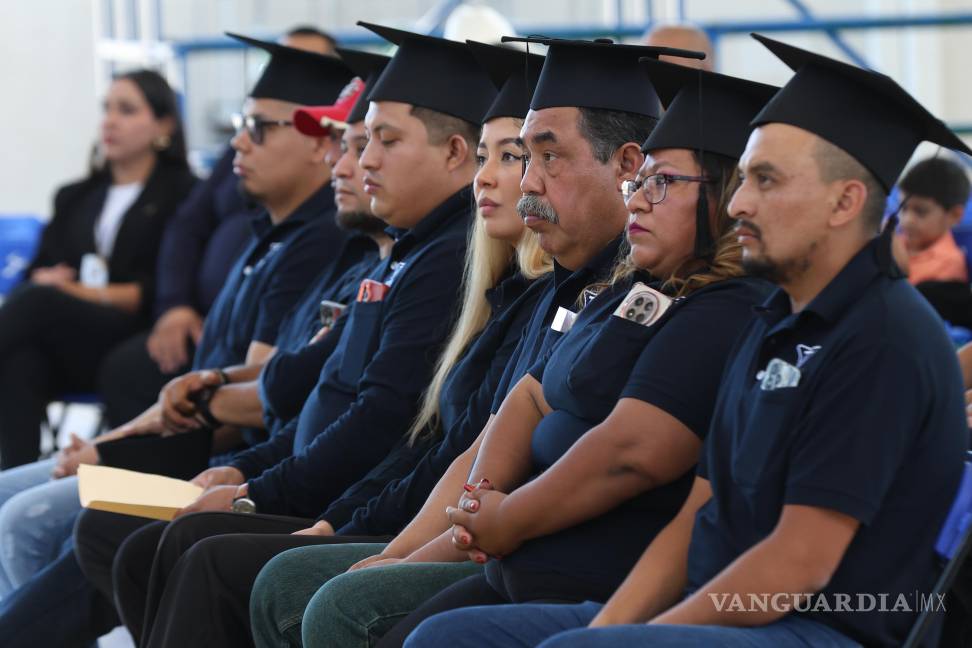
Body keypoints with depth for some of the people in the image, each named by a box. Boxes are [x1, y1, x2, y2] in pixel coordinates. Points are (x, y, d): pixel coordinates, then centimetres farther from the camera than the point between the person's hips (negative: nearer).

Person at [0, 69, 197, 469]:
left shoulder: (182, 194, 12)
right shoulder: (75, 198, 31)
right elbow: (39, 271, 20)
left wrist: (90, 294, -13)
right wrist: (46, 281, -6)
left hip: (134, 341, -4)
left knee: (39, 302, -33)